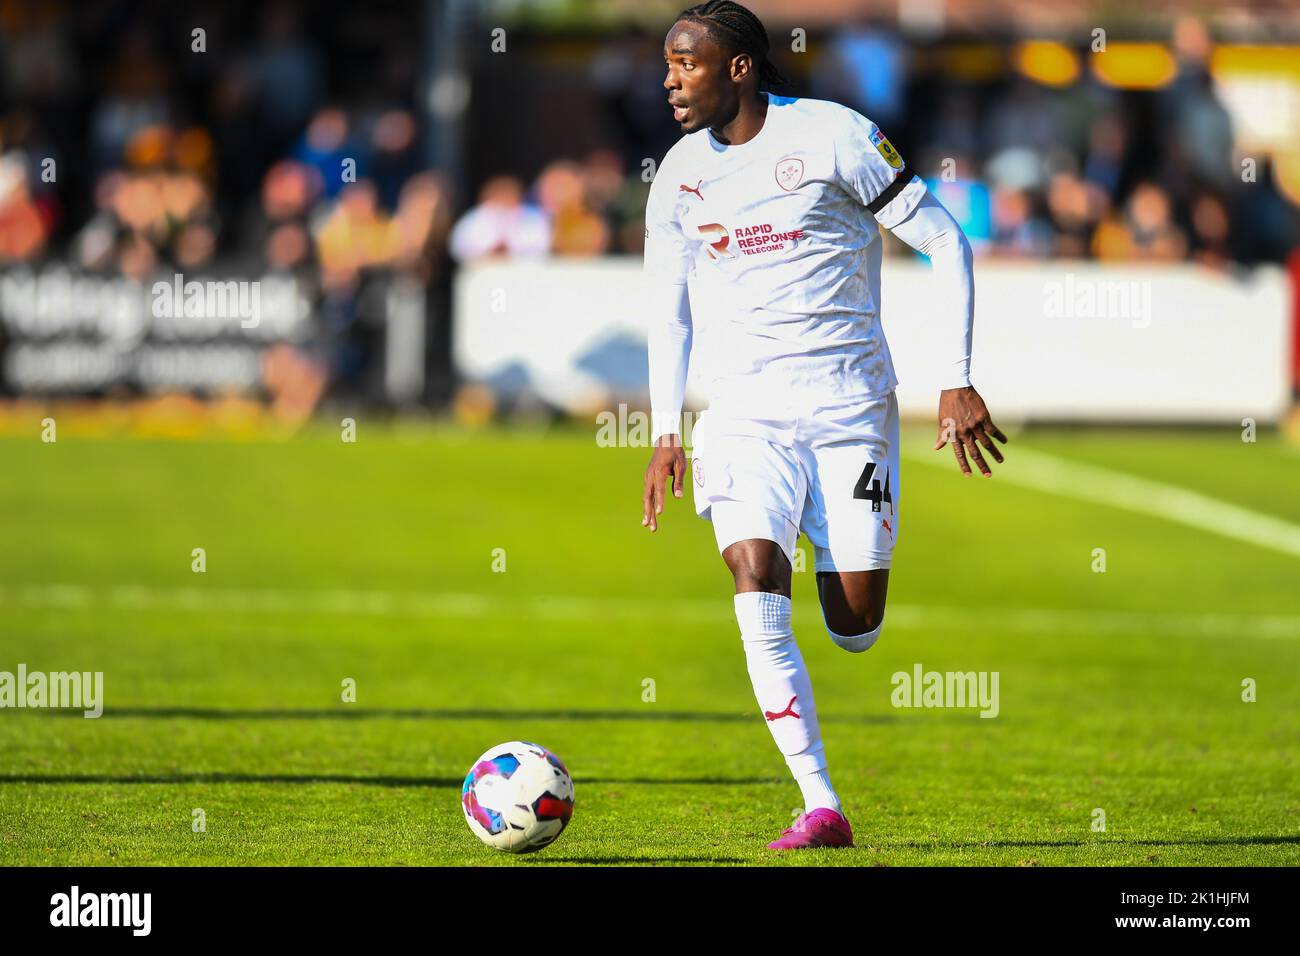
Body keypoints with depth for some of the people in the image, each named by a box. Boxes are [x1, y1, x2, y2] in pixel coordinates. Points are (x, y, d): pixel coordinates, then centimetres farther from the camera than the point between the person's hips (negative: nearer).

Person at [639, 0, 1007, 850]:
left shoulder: (833, 137, -8)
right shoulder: (679, 174, 6)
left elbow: (946, 244, -4)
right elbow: (668, 310, 17)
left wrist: (957, 383, -10)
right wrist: (666, 435, 7)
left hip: (850, 402, -3)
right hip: (746, 411, 3)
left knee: (855, 630, -3)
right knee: (754, 576, -22)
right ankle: (822, 806, -21)